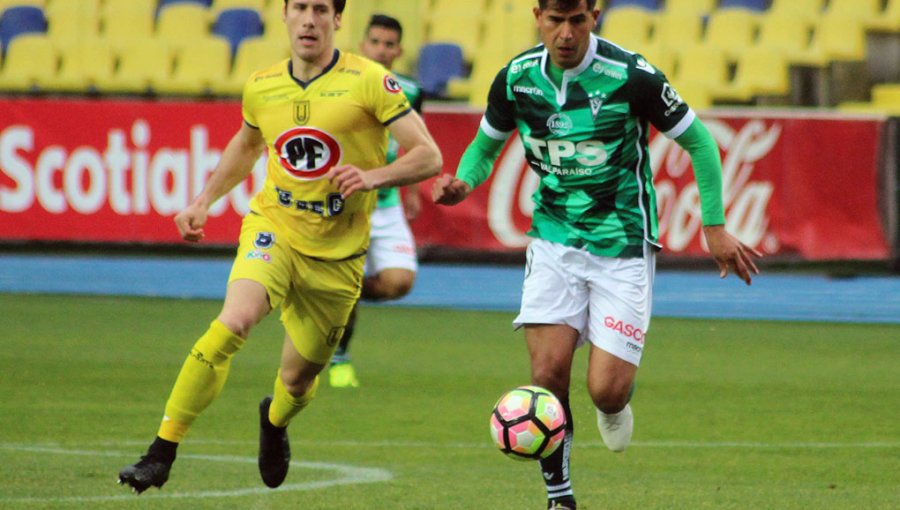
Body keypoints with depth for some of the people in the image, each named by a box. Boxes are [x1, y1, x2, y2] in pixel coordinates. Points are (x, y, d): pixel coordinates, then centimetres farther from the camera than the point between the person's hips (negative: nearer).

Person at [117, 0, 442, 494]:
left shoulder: (367, 81, -10)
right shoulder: (260, 87, 2)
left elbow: (428, 156, -10)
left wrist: (374, 176, -27)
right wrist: (204, 201, 15)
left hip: (336, 256, -1)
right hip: (272, 230, 1)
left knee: (298, 379, 12)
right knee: (233, 323, -29)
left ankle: (275, 420, 53)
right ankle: (161, 453, -25)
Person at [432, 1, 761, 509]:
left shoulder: (631, 76, -16)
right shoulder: (518, 77, -4)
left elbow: (698, 140, -4)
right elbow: (486, 145, 14)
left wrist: (715, 227, -4)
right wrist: (462, 184, -9)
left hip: (623, 243, -3)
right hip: (555, 237, 3)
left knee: (607, 389, -12)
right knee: (549, 371, -11)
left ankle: (615, 407, 28)